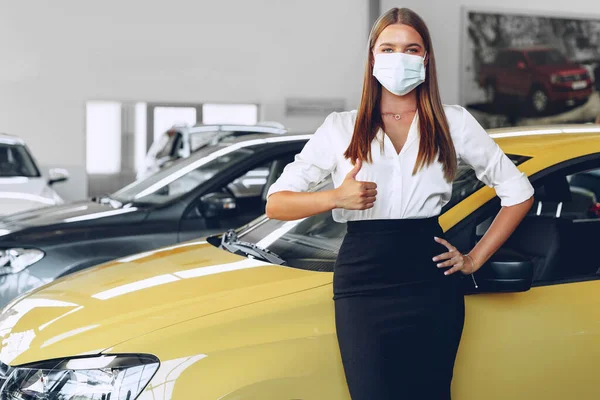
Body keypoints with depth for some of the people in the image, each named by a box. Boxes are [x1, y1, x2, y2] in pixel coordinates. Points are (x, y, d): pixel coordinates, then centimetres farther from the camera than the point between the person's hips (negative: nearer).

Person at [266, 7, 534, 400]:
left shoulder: (453, 123, 8)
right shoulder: (341, 128, 8)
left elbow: (519, 192, 13)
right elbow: (275, 202, 3)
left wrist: (475, 259, 6)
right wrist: (335, 197, -15)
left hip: (431, 288, 0)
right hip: (361, 289, 0)